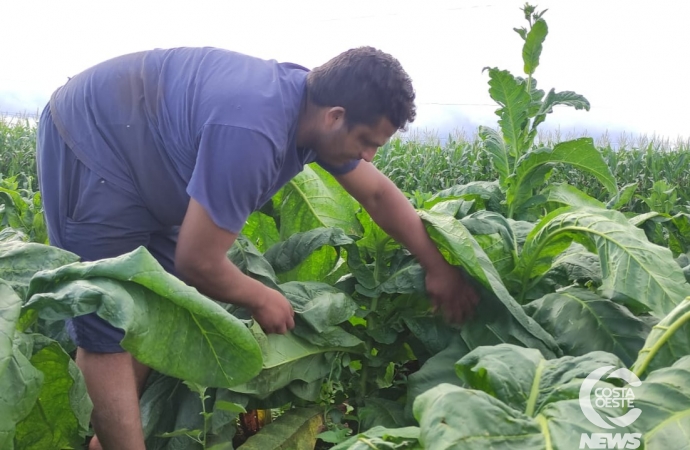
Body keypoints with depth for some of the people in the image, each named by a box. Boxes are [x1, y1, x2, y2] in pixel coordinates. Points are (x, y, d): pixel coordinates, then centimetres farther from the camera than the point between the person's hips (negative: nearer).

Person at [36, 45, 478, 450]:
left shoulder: (314, 102, -8)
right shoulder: (251, 133, -37)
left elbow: (379, 194, 6)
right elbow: (198, 263, -29)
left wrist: (438, 267, 9)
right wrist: (262, 299, -10)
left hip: (145, 169, 9)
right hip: (90, 145, -9)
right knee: (110, 328, -10)